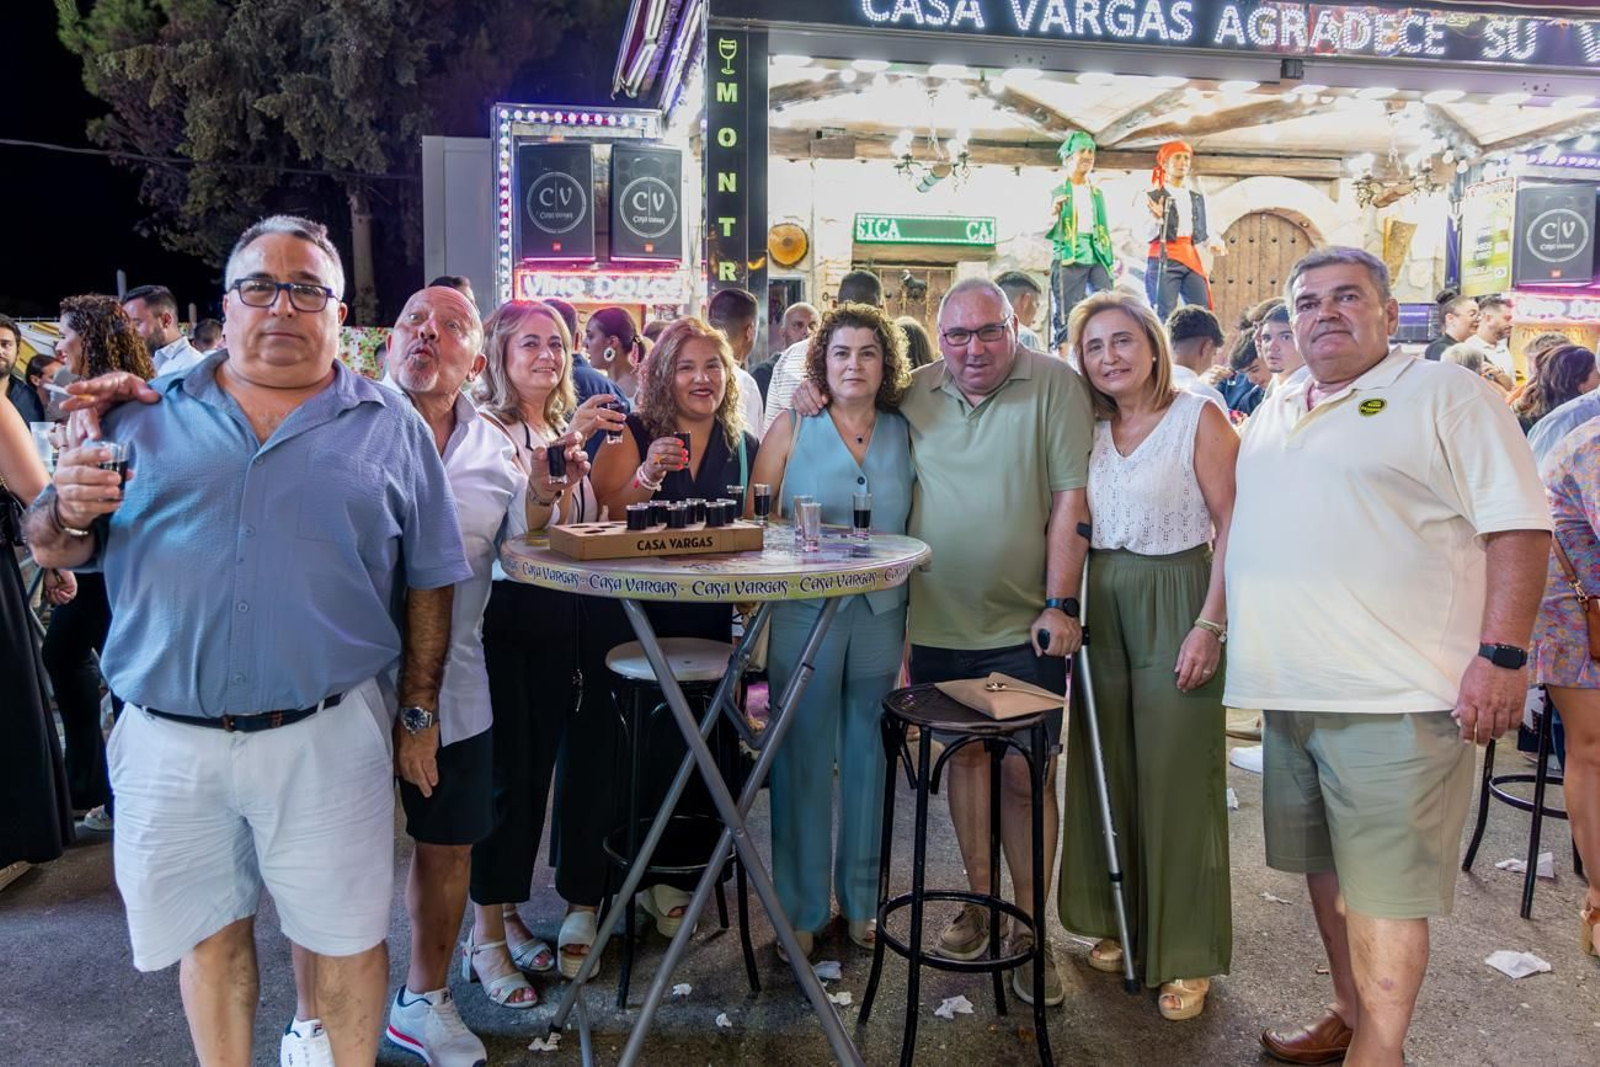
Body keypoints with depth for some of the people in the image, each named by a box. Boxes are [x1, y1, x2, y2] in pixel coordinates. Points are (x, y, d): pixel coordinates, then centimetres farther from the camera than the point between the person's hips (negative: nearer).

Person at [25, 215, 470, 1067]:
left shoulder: (389, 427, 3)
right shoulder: (147, 416, 6)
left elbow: (429, 580, 4)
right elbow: (50, 547, 9)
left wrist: (419, 712, 3)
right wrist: (67, 514, -14)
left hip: (326, 733, -1)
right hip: (167, 739, 2)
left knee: (347, 933, 10)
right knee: (209, 931, 17)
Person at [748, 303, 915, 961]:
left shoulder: (905, 436, 7)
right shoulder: (792, 429, 0)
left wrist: (915, 627, 6)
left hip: (881, 617, 2)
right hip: (804, 615, -2)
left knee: (868, 757, 12)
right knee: (804, 758, 5)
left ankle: (860, 900, 29)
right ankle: (802, 907, 21)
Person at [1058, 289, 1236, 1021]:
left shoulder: (1199, 419, -6)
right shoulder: (1089, 428, 9)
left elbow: (1233, 526, -10)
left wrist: (1211, 624, -16)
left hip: (1174, 605, -5)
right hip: (1101, 608, 5)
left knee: (1176, 776, 1)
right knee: (1107, 768, 11)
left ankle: (1185, 952, 15)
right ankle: (1118, 921, 28)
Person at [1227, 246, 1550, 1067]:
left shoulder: (1446, 396, -3)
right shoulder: (1272, 415, 17)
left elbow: (1517, 526, -9)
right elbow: (1241, 530, 25)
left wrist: (1502, 655, -16)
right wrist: (1213, 624, 18)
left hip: (1394, 694, -7)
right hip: (1292, 691, 7)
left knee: (1382, 884, -3)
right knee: (1325, 867, 17)